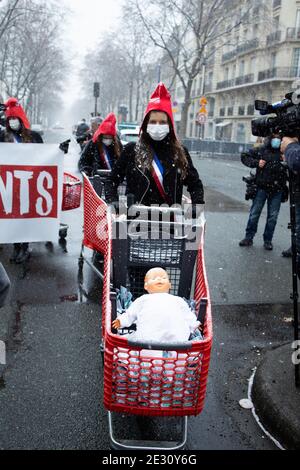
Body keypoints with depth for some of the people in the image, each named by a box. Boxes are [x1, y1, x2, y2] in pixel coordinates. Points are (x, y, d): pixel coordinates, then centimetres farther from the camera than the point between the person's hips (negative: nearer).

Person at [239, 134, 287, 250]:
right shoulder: (260, 151, 1)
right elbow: (245, 156, 6)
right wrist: (256, 163, -9)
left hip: (277, 191, 1)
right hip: (262, 188, -1)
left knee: (273, 216, 6)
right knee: (254, 214, 5)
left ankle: (268, 240, 18)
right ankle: (249, 238, 16)